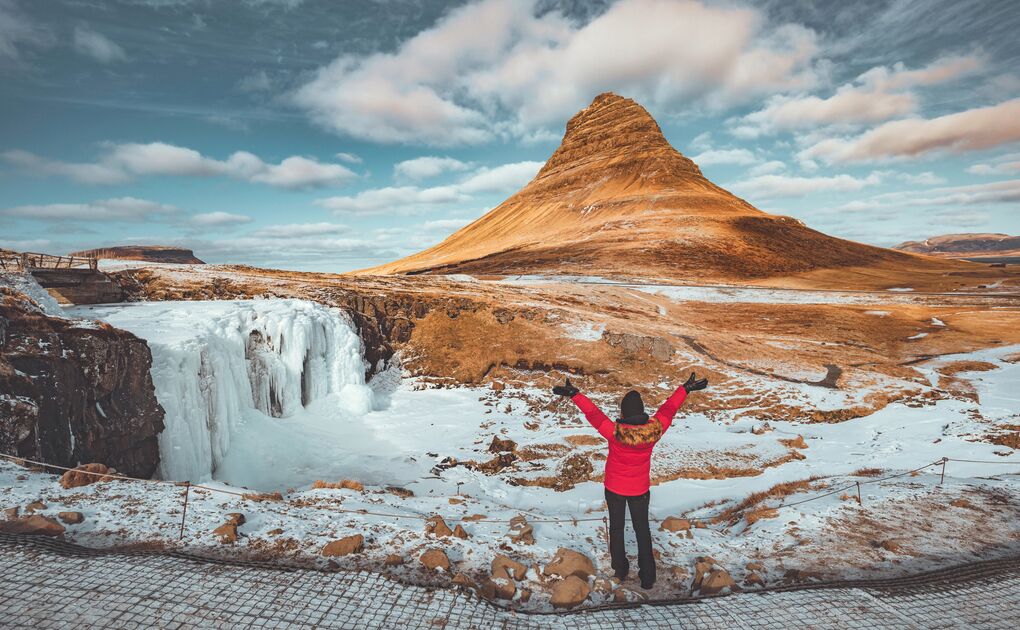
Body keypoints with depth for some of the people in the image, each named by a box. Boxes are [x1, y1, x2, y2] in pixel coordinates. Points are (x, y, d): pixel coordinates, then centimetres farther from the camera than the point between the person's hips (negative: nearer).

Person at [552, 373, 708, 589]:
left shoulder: (615, 432, -30)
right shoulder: (653, 430, -21)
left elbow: (593, 413, -29)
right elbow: (668, 409, -10)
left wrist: (574, 394, -24)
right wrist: (686, 389, 2)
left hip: (614, 489, -2)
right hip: (640, 490, 2)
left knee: (616, 527, 20)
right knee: (642, 530, 20)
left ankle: (620, 569, 35)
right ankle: (647, 576, 28)